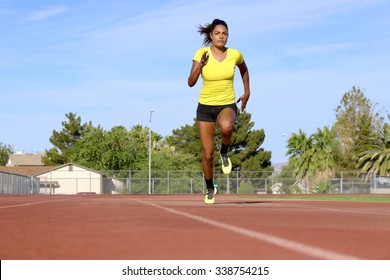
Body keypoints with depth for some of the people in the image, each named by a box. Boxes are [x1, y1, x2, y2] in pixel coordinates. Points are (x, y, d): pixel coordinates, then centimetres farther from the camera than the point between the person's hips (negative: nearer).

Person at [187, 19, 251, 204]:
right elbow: (191, 82, -13)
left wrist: (247, 92, 19)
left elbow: (244, 70, 19)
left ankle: (224, 153, -7)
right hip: (205, 106, 1)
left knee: (226, 126, -39)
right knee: (207, 154, 1)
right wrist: (200, 65, -28)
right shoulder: (201, 53, -8)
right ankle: (210, 189, 26)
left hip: (227, 105, 0)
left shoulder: (235, 54, -4)